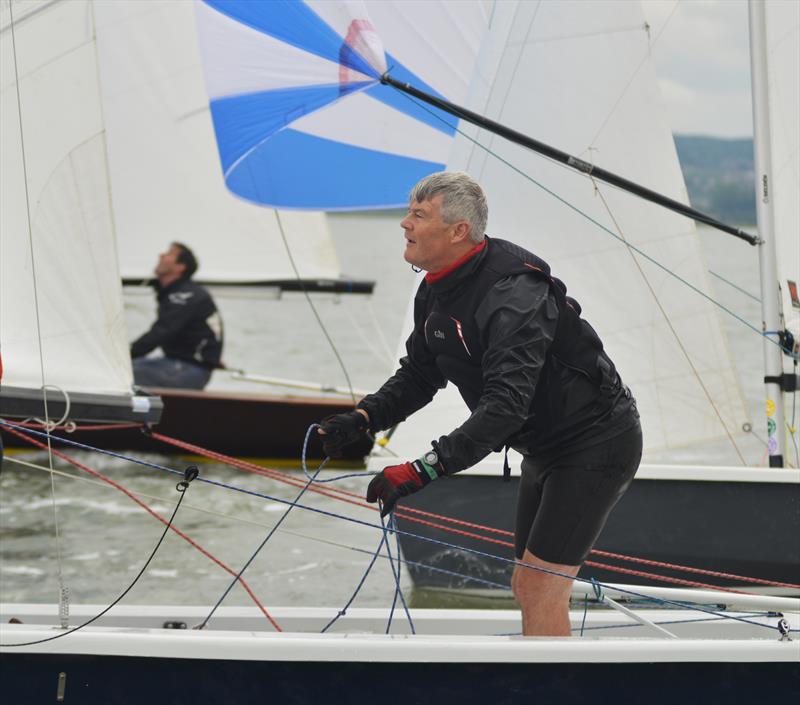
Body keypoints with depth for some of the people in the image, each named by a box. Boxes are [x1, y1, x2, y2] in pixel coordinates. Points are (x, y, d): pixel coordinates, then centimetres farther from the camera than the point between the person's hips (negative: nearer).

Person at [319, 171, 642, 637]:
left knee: (540, 590, -12)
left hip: (597, 445, -10)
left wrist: (421, 471, -43)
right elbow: (418, 376, 9)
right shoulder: (436, 293, 0)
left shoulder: (513, 293, -30)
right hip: (545, 450, 10)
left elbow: (505, 406, -38)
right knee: (527, 589, 13)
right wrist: (361, 420, -10)